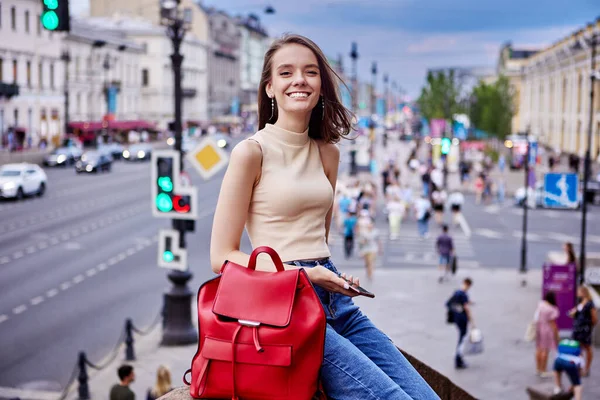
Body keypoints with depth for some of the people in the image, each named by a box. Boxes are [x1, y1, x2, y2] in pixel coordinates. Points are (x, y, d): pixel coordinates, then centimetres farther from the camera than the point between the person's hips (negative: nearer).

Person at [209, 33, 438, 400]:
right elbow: (223, 257, -6)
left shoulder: (327, 153, 14)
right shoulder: (252, 152, -5)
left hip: (334, 300, 7)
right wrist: (304, 274, -15)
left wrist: (334, 276, 3)